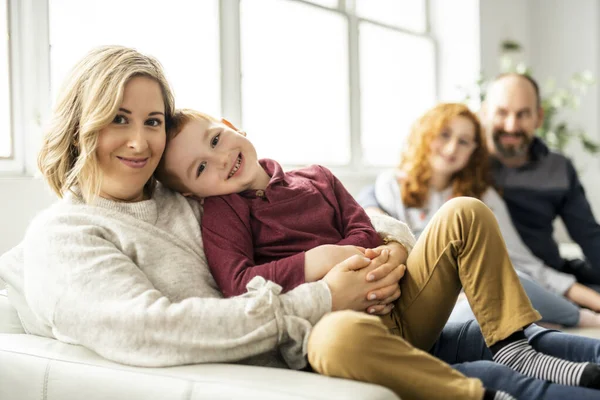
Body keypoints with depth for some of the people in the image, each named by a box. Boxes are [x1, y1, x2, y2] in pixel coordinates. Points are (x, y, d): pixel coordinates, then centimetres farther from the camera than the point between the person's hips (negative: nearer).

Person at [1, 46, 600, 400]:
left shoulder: (189, 200, 17)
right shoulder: (60, 236, 0)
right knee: (343, 335, -36)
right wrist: (318, 302, -19)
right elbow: (151, 331, -19)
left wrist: (392, 243, -5)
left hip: (300, 350, 7)